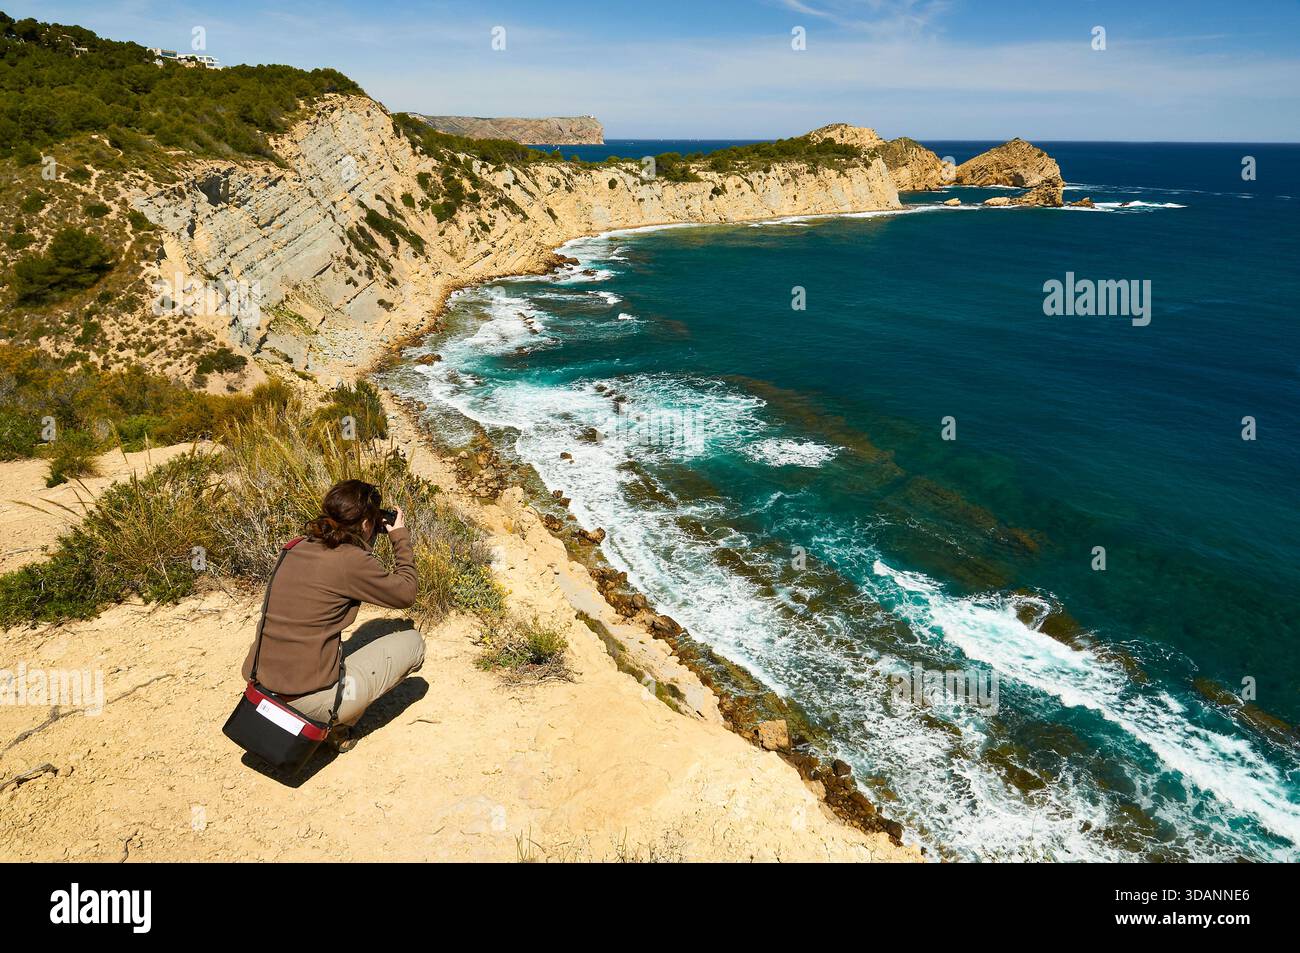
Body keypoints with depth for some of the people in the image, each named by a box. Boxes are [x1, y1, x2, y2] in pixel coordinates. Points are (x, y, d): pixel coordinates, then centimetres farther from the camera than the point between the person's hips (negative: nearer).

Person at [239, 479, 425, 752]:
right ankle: (337, 729, 4)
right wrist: (401, 539, 11)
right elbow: (406, 593, 0)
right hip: (309, 702, -8)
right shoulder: (352, 561, -15)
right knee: (412, 642, 8)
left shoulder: (300, 547, 6)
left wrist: (365, 543, 23)